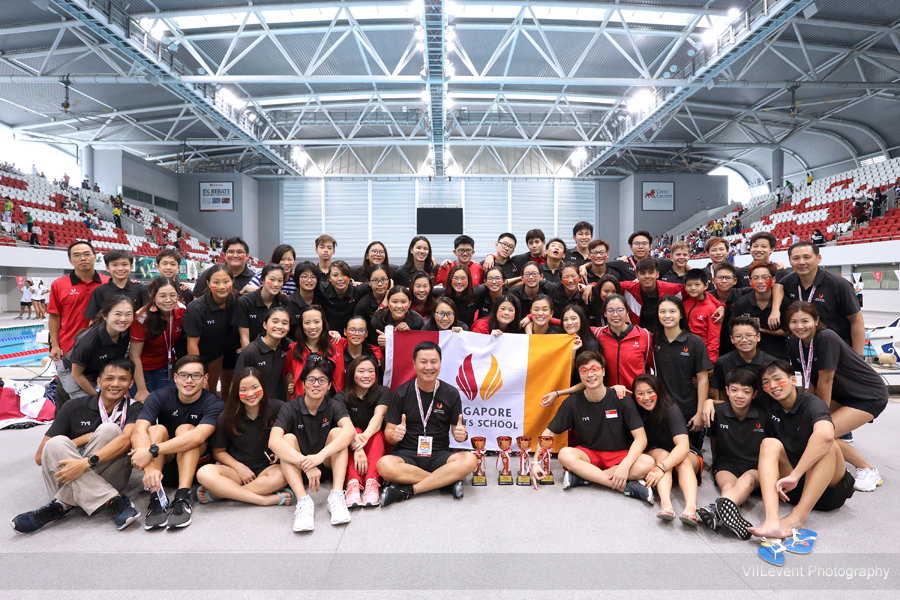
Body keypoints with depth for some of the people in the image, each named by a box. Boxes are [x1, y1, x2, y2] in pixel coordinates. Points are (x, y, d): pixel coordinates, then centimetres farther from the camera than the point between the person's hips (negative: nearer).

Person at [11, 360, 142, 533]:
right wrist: (86, 438, -10)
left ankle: (63, 504, -26)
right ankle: (113, 501, -36)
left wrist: (86, 462, -34)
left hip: (110, 477, -2)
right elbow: (40, 457, 0)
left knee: (109, 429, -23)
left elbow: (126, 439, -21)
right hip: (67, 478, 2)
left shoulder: (133, 409, 1)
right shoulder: (74, 407, 4)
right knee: (56, 443, -25)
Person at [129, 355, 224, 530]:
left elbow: (199, 436, -35)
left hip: (197, 463, -2)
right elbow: (139, 430, -27)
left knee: (185, 429, -27)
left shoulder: (213, 404, -17)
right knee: (157, 429, -23)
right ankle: (156, 498, -36)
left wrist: (152, 450, -41)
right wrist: (150, 469, -44)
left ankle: (182, 499, -38)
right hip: (164, 463, 2)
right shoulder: (159, 397, -11)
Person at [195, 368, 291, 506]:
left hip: (266, 468, -1)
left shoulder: (277, 408, -5)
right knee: (204, 473, -29)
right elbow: (218, 451, 8)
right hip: (237, 468, 1)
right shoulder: (227, 417, 0)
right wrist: (239, 467, -7)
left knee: (281, 476, -37)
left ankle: (216, 494, -23)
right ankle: (265, 499, -30)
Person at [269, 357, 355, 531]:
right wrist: (306, 463, -43)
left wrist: (320, 455, -46)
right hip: (298, 468, 0)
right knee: (288, 438, -26)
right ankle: (303, 501, -39)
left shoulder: (333, 406, -11)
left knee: (336, 432, -24)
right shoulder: (290, 409, -13)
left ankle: (337, 495, -35)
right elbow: (274, 441, -30)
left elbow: (350, 430, -32)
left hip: (328, 464, 0)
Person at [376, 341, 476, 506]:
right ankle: (448, 480, -20)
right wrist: (394, 435, -24)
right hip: (407, 454, -1)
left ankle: (408, 490, -24)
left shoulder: (451, 394, 5)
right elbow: (388, 432, 1)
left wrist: (461, 434, -18)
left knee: (469, 460, -29)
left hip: (439, 455, 1)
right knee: (384, 465, -34)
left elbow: (458, 430, 7)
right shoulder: (400, 394, 1)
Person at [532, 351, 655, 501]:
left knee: (647, 463, -31)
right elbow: (549, 432, -4)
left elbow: (640, 438, -14)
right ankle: (627, 487, -29)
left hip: (620, 455, 0)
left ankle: (582, 476, -25)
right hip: (589, 454, 0)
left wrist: (625, 465, -30)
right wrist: (536, 462, -17)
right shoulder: (572, 403, -8)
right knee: (565, 454, -32)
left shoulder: (621, 399, -12)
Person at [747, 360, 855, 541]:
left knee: (827, 445, -28)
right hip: (791, 487, 4)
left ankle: (799, 514, -35)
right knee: (770, 443, -22)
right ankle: (772, 520, -44)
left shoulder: (812, 404, -16)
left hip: (828, 486, -3)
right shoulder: (769, 405, 0)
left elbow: (825, 434, -38)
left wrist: (795, 475, -39)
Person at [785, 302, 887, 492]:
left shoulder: (826, 339, -28)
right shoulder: (794, 342, -6)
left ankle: (868, 471, 2)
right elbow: (807, 378, 0)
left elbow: (825, 381, -23)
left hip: (870, 396, -8)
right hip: (842, 394, 8)